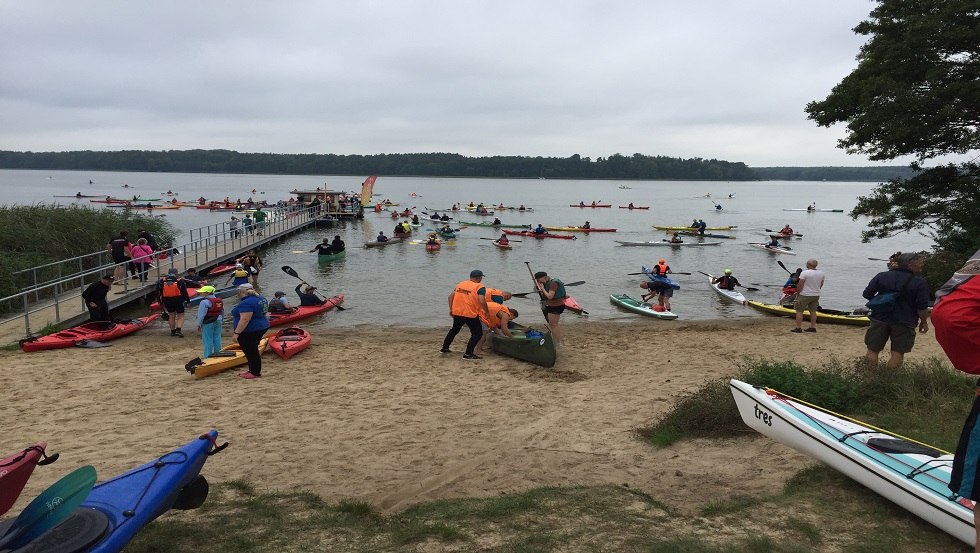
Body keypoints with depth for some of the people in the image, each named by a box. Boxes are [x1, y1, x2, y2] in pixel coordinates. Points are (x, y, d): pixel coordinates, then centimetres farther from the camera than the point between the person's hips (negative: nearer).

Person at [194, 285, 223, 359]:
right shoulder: (220, 300, 6)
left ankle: (207, 355, 7)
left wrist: (199, 325, -6)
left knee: (207, 339, 2)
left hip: (208, 323, -7)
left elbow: (201, 315, -15)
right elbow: (222, 312, 13)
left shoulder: (204, 302, -16)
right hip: (218, 322, 7)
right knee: (217, 338, 12)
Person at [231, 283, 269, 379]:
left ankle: (255, 373, 8)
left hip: (250, 331, -10)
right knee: (253, 350, 17)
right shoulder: (260, 299, 9)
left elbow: (244, 319, -27)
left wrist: (236, 333, -24)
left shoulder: (246, 303, -22)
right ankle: (253, 370, 25)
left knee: (250, 351, 0)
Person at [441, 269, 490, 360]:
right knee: (477, 333, 6)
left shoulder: (461, 283, 11)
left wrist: (451, 309, 17)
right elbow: (482, 301, -21)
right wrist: (487, 312, -7)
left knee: (454, 330, 28)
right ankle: (468, 354, -2)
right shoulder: (480, 287, -9)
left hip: (457, 312, 7)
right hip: (470, 314, -6)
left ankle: (445, 348, 36)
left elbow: (451, 296, 10)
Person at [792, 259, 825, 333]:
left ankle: (798, 328, 0)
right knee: (813, 311, 14)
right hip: (816, 295, 6)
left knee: (799, 311, 1)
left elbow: (800, 285, -16)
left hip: (804, 295, -6)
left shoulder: (804, 273, -17)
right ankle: (813, 327, 15)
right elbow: (821, 285, 10)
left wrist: (797, 293, -5)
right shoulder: (822, 273, 2)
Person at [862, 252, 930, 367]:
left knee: (872, 351, 8)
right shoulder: (920, 283, -10)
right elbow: (922, 307, -11)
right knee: (898, 353, 5)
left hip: (880, 319, 3)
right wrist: (924, 322, 6)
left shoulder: (881, 276, -1)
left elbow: (867, 294, 1)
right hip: (904, 323, -3)